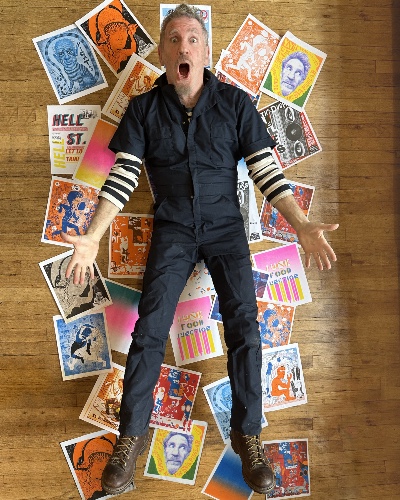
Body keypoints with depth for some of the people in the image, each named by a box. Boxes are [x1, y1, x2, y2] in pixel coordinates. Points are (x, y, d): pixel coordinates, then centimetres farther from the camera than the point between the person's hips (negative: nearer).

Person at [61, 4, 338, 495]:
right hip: (172, 231, 0)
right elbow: (122, 176, -4)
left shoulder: (235, 102, -1)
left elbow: (266, 169, -3)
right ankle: (132, 435, 7)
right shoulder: (143, 108, 1)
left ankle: (247, 434, 6)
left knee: (243, 324, -10)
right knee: (149, 329, -8)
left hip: (225, 228, 0)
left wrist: (303, 226, -13)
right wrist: (92, 236, -16)